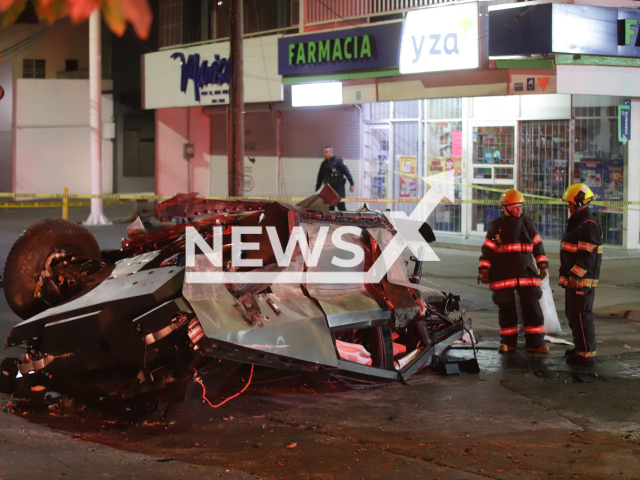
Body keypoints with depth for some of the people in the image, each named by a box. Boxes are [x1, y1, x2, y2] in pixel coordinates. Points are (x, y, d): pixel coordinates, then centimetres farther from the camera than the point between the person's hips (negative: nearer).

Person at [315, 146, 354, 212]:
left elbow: (347, 172, -5)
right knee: (329, 207, 3)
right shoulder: (324, 163, 11)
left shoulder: (338, 161, -2)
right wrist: (317, 189, 15)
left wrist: (352, 184, -9)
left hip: (339, 187, -5)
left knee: (341, 206, -7)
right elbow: (320, 177, 16)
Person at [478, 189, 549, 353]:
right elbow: (488, 249, 1)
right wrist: (484, 270, -3)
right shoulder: (497, 225, 1)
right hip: (503, 275, -2)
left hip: (526, 272, 2)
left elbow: (537, 245, 14)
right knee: (506, 308, 3)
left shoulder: (527, 223, 9)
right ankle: (508, 341, 15)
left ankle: (535, 342, 4)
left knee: (532, 307, -2)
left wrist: (542, 266, 10)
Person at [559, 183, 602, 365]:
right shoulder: (576, 222, 18)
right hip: (574, 278, 11)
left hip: (582, 280, -11)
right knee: (573, 314, 17)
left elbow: (587, 255, -23)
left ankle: (586, 353, -7)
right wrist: (567, 275, 24)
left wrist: (574, 276, -25)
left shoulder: (588, 225, -17)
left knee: (581, 316, -10)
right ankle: (581, 348, 27)